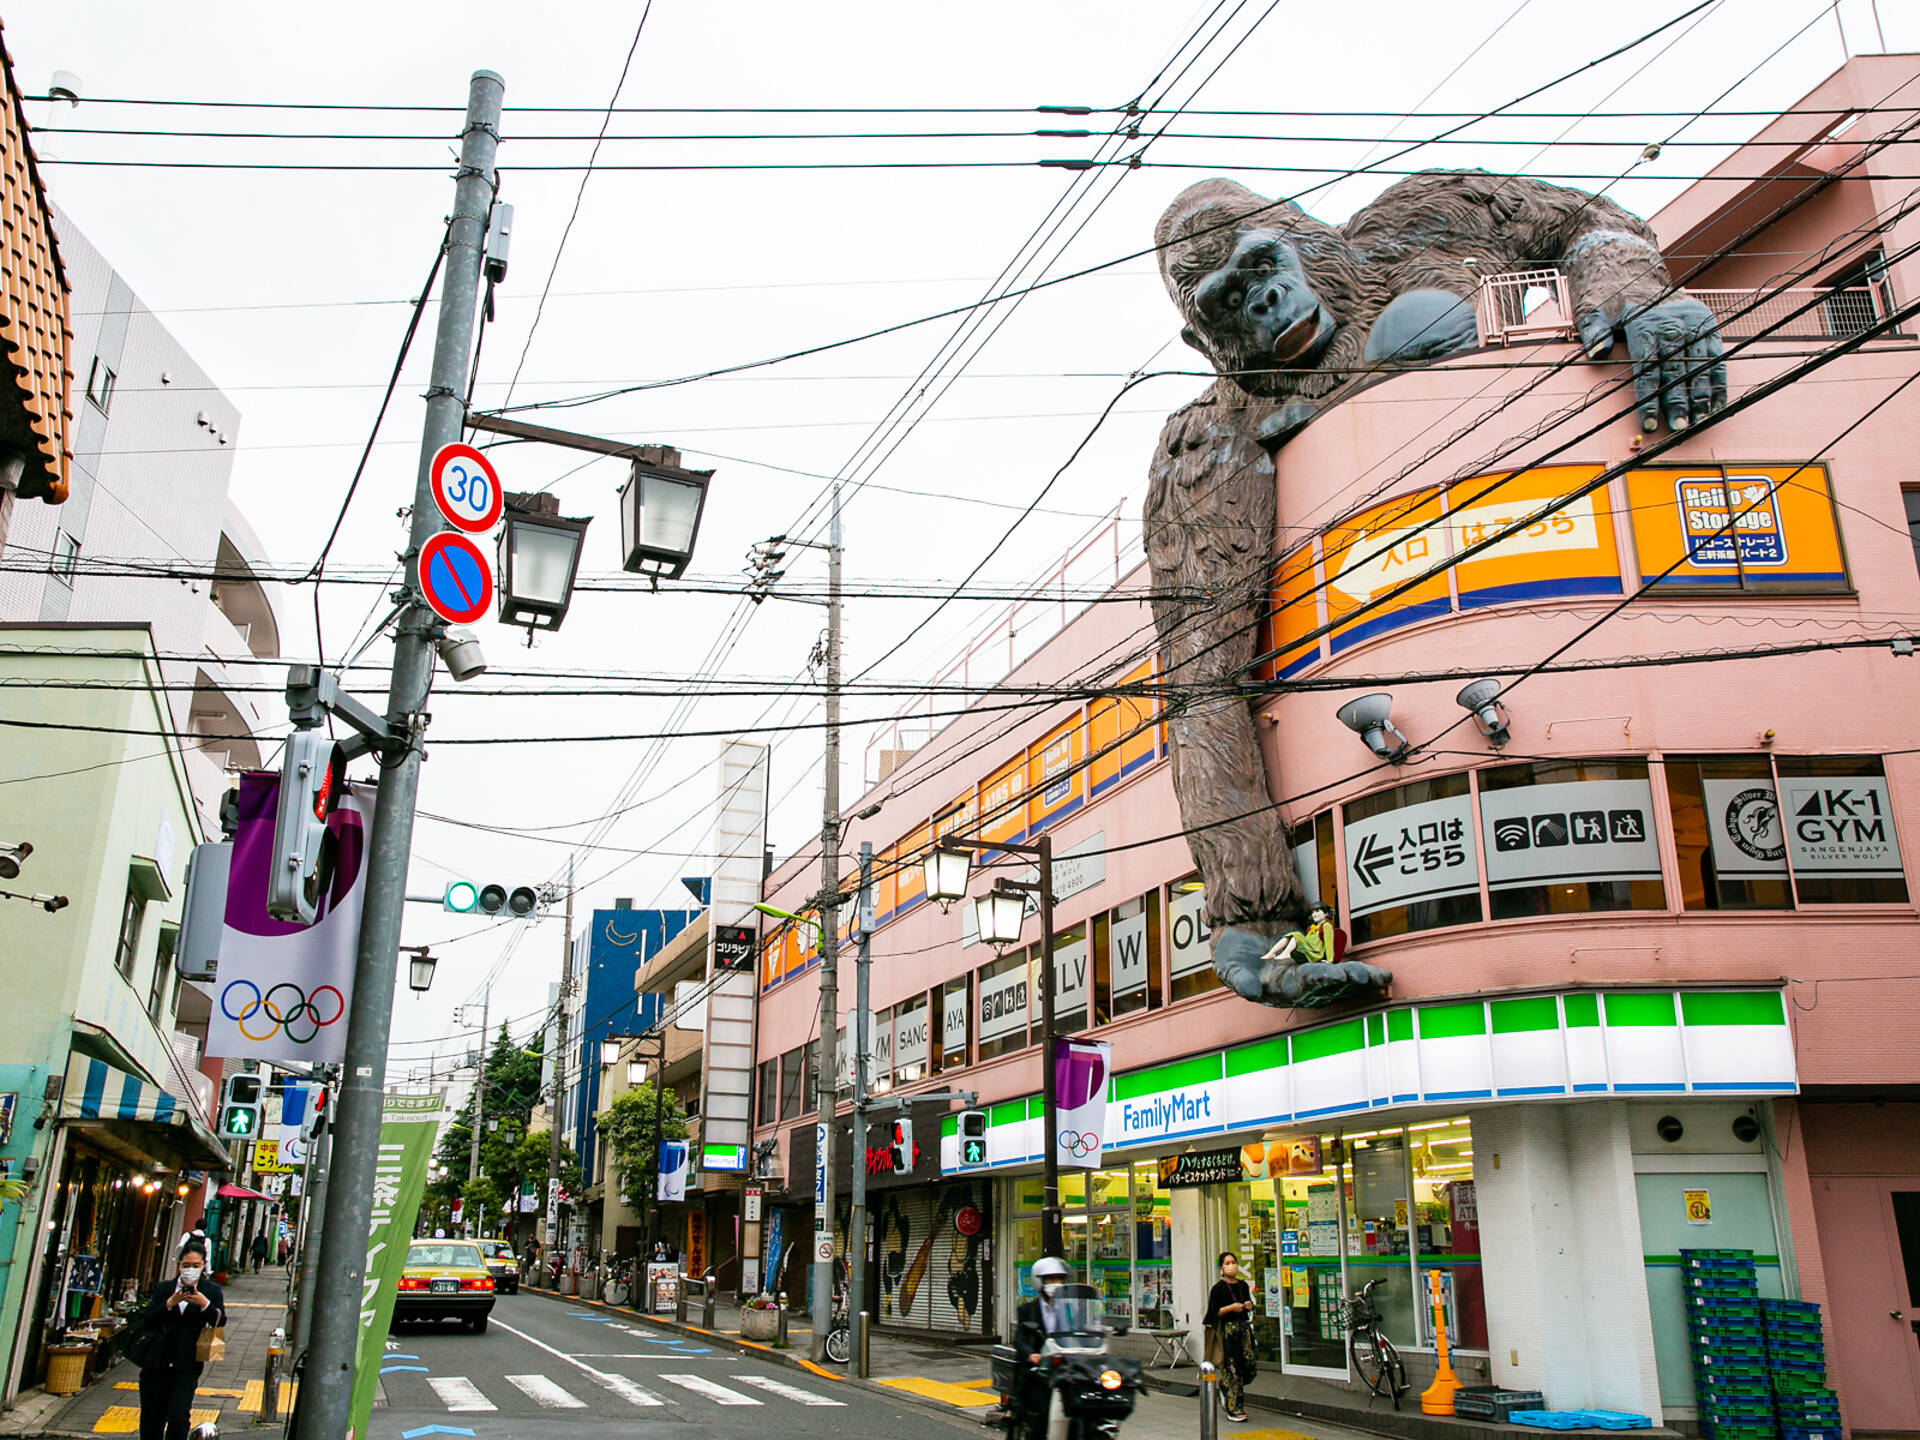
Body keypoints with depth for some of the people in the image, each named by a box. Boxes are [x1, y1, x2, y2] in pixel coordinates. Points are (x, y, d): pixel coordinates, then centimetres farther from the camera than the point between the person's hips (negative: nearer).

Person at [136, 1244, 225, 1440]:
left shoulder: (212, 1291, 5)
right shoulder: (163, 1288, 9)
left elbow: (220, 1321, -5)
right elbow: (147, 1320, -1)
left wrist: (205, 1305, -21)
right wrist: (169, 1304, -15)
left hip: (186, 1367, -2)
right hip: (156, 1364, 2)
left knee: (179, 1418, -14)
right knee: (151, 1419, 11)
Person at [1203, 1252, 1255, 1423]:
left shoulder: (1243, 1285, 10)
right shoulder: (1218, 1287, -7)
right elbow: (1212, 1312, -9)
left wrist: (1249, 1306, 1)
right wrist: (1230, 1308, -20)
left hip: (1244, 1327, 6)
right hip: (1227, 1330, -6)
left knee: (1249, 1368, 3)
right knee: (1232, 1369, -5)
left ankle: (1225, 1388, 28)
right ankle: (1234, 1409, 5)